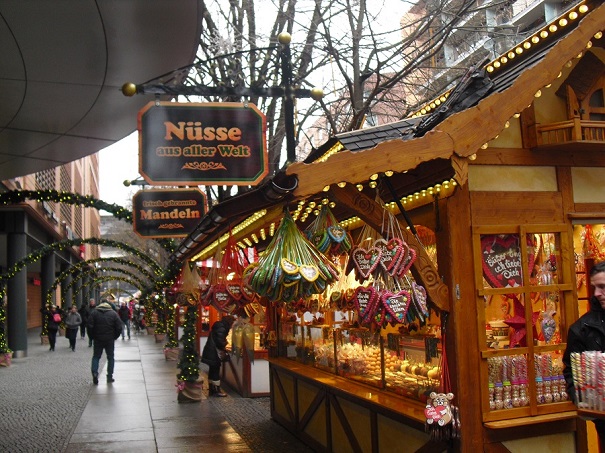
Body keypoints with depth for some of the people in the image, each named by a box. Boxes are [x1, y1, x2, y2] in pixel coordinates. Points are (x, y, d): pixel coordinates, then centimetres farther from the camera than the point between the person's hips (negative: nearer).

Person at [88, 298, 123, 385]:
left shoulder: (94, 312, 0)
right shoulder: (113, 313, 0)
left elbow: (90, 325, -6)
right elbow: (119, 327, -4)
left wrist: (93, 336, 5)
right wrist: (115, 337, 8)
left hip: (98, 339, 0)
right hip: (110, 339, 0)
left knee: (96, 357, 11)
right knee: (110, 357, 9)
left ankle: (94, 372, -8)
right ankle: (110, 376, 9)